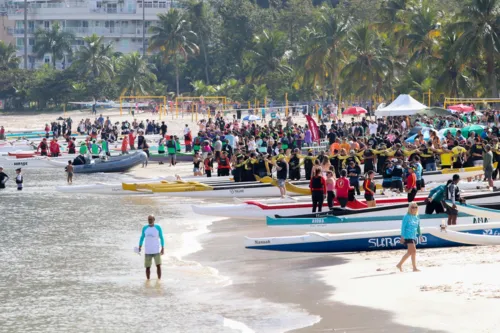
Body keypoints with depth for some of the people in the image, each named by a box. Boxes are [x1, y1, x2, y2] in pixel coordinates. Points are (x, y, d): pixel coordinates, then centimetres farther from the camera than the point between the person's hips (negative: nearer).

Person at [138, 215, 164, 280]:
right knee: (147, 267, 3)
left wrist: (162, 248, -2)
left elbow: (161, 238, 3)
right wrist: (140, 247, -1)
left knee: (158, 265, -11)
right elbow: (142, 238, 10)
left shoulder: (158, 228, -1)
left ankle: (159, 280, -3)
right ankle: (148, 280, 15)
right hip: (148, 251, 2)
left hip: (156, 250, -2)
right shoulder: (145, 228, 4)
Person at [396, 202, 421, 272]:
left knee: (409, 252, 10)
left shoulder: (417, 218, 12)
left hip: (414, 237, 8)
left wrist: (420, 235, 15)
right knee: (413, 251, -14)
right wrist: (402, 236, -12)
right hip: (408, 237, -8)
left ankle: (399, 265, 21)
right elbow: (403, 227, -8)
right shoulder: (407, 217, -7)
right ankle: (414, 268, -11)